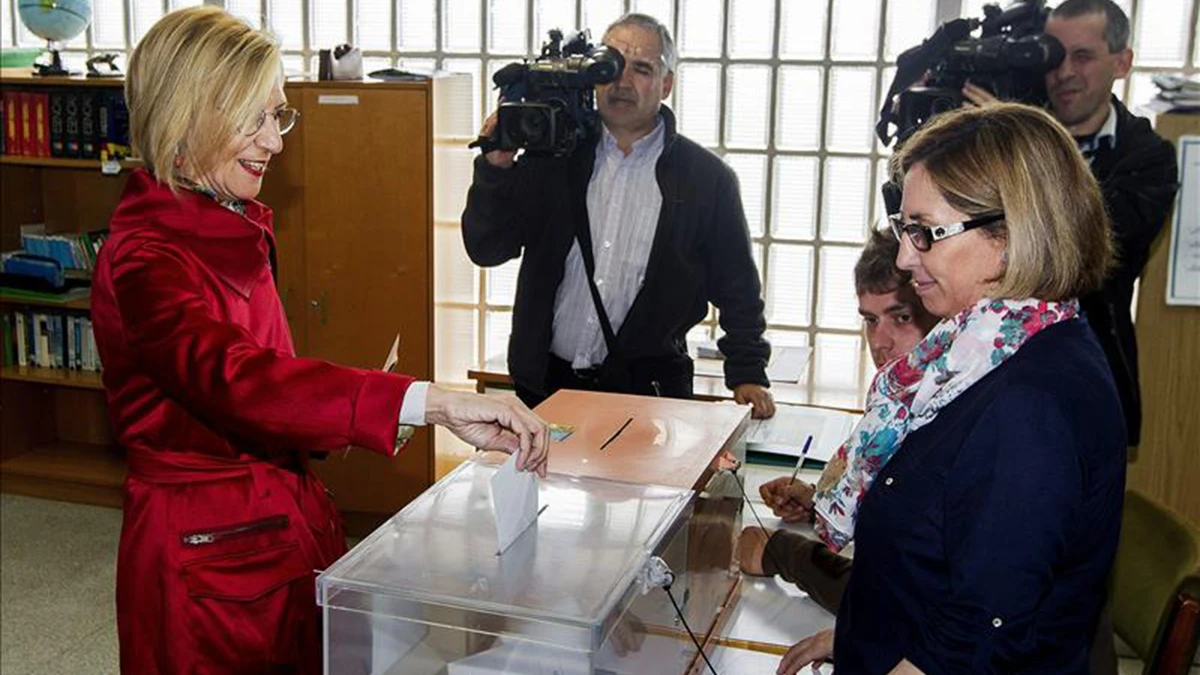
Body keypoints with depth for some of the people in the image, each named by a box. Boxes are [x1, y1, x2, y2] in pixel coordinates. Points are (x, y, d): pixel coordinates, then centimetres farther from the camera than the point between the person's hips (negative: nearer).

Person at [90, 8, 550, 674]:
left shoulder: (237, 231, 10)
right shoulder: (142, 261, -20)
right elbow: (231, 373, -39)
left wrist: (339, 420, 1)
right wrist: (435, 402, -48)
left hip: (283, 517, 8)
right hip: (207, 549, -8)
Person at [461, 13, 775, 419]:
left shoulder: (706, 178, -1)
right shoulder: (553, 156, 3)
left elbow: (737, 291, 5)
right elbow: (486, 249, 0)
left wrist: (748, 376, -2)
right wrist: (496, 168, -13)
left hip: (646, 387, -2)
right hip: (545, 382, 2)